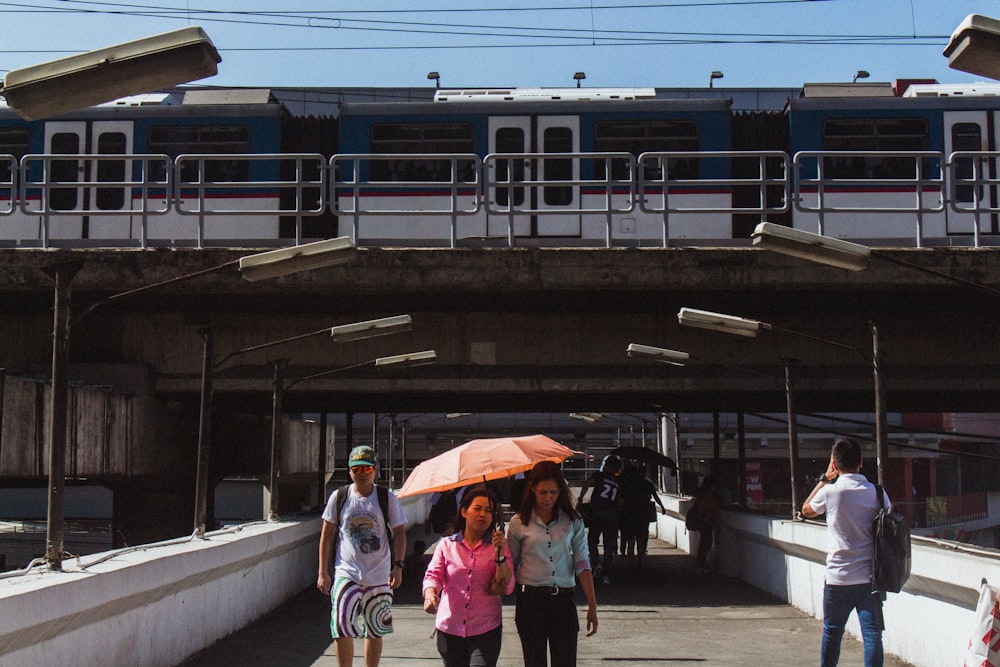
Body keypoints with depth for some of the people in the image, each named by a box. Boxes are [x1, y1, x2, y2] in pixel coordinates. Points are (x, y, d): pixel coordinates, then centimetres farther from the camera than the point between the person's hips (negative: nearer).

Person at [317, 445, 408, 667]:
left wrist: (398, 565, -8)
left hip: (379, 575, 1)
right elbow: (327, 535, 6)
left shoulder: (387, 499, 0)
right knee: (341, 630, -12)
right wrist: (323, 573, 2)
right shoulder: (339, 497, 0)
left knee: (374, 632, 9)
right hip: (346, 573, -1)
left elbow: (399, 533, 4)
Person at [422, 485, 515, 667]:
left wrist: (500, 554, -13)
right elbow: (433, 575, -3)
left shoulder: (499, 546, 5)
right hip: (450, 629, 2)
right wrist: (430, 594, -25)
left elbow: (506, 588, -3)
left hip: (486, 631, -1)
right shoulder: (446, 545, 8)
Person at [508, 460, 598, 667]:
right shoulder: (519, 523, 1)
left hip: (564, 601, 1)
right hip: (530, 601, -1)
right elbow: (510, 565, 9)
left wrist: (592, 607, -2)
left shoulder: (573, 522, 4)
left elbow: (582, 564, 2)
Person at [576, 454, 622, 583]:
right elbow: (620, 502, 11)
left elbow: (586, 484, -12)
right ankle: (605, 574, 4)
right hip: (612, 514, 2)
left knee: (592, 539, 9)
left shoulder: (599, 475, 6)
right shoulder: (619, 483, 16)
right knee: (609, 544, 6)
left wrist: (580, 499, -11)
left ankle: (595, 563, -13)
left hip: (597, 511, -2)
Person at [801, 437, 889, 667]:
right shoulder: (877, 493, -1)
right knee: (872, 633, -1)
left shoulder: (831, 491, -8)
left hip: (838, 578, -1)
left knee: (832, 632, 14)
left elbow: (807, 510, 11)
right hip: (870, 577, 1)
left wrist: (824, 479, 16)